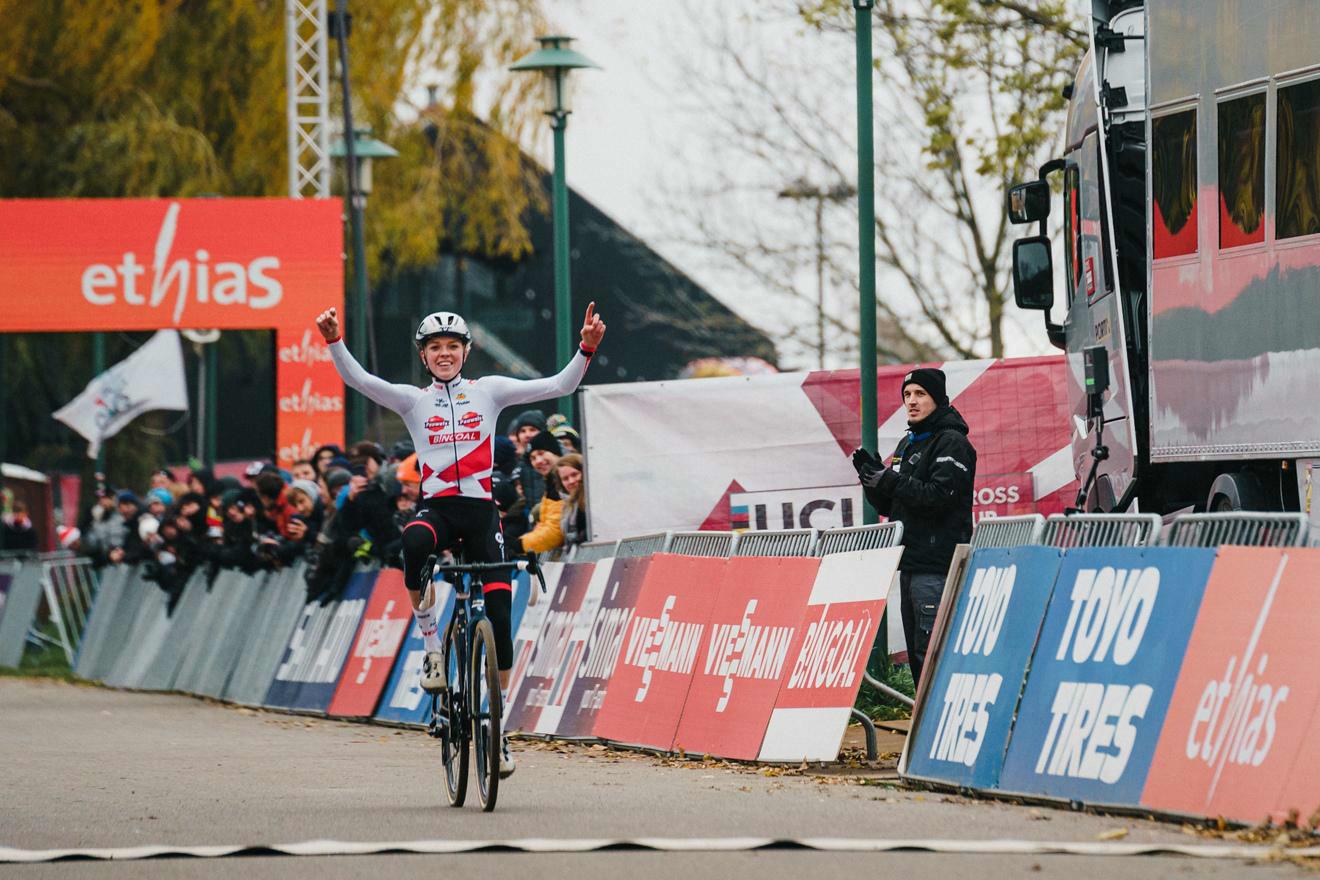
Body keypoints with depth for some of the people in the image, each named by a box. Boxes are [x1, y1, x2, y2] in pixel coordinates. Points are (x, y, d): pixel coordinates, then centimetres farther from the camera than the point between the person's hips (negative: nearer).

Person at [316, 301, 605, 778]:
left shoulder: (488, 390, 10)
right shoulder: (413, 400, 10)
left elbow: (558, 385, 3)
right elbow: (358, 379, -4)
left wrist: (586, 349, -12)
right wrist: (334, 341, -21)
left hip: (480, 510, 1)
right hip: (436, 506, -1)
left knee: (500, 615, -7)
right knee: (414, 543, -39)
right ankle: (432, 646, -20)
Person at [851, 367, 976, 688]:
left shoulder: (952, 442, -7)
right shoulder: (907, 445, 21)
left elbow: (939, 496, -20)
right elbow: (888, 507, 21)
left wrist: (893, 481, -18)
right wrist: (872, 476, 3)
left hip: (937, 566, -10)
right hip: (910, 564, 10)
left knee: (931, 650, -14)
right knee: (916, 652, 10)